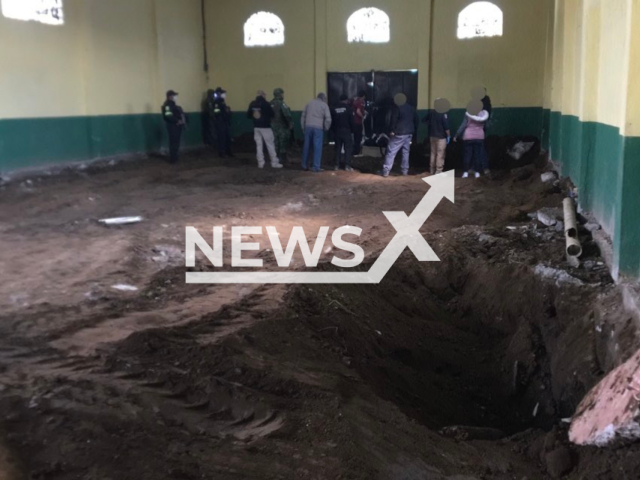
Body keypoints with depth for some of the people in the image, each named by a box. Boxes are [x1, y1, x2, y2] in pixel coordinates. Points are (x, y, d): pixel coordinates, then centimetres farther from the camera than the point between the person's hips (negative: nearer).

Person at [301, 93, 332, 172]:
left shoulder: (309, 103, 14)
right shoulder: (324, 105, 3)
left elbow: (303, 115, 14)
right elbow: (328, 119, -5)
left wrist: (303, 127, 17)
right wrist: (326, 128, 8)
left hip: (308, 127, 4)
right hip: (318, 128, -4)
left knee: (307, 146, 11)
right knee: (317, 147, -1)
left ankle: (304, 165, 18)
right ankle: (316, 167, -4)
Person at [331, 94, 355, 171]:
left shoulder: (334, 109, 5)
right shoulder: (348, 108, -5)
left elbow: (332, 121, 6)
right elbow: (352, 121, -8)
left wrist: (334, 130, 12)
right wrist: (352, 130, 4)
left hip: (337, 131, 4)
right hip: (346, 131, -4)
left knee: (338, 148, 10)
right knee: (348, 148, 0)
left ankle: (337, 165, 8)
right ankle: (347, 165, -6)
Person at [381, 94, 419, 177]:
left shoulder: (397, 107, -6)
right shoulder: (411, 108, 15)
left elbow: (393, 119, -15)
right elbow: (416, 120, 16)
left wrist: (392, 130, -11)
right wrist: (414, 131, 17)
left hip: (399, 133, -6)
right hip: (409, 133, 6)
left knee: (391, 152, -5)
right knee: (406, 152, 14)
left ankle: (386, 171, -9)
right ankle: (405, 171, 13)